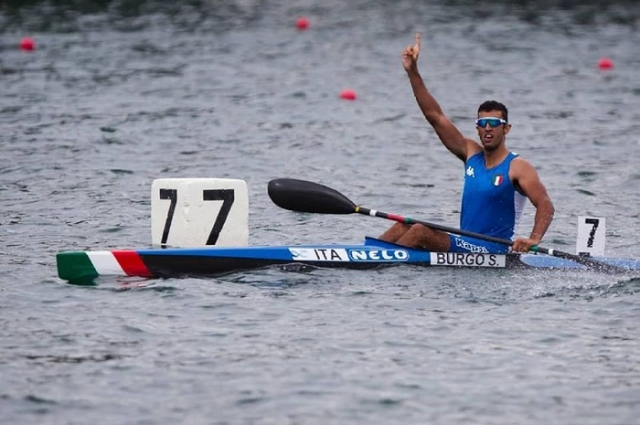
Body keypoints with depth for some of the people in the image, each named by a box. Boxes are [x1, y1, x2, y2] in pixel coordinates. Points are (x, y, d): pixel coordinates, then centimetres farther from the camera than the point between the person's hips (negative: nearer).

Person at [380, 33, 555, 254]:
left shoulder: (517, 168, -9)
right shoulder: (471, 154, 11)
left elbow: (545, 205, -17)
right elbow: (435, 116, 9)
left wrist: (533, 239, -37)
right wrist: (412, 72, 3)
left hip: (493, 253, -8)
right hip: (465, 247, 8)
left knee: (421, 232, -21)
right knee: (404, 227, -1)